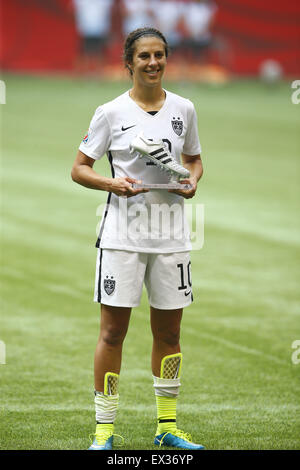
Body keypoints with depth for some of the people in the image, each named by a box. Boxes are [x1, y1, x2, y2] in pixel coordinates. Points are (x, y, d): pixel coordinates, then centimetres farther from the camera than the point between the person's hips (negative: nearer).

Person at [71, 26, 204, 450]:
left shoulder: (183, 109, 7)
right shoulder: (111, 113, -2)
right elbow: (79, 168, 1)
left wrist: (192, 181, -2)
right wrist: (112, 183, -17)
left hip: (171, 236, 3)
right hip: (122, 235, -3)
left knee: (169, 331, 9)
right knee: (113, 331, -4)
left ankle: (167, 427, 20)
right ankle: (104, 431, 2)